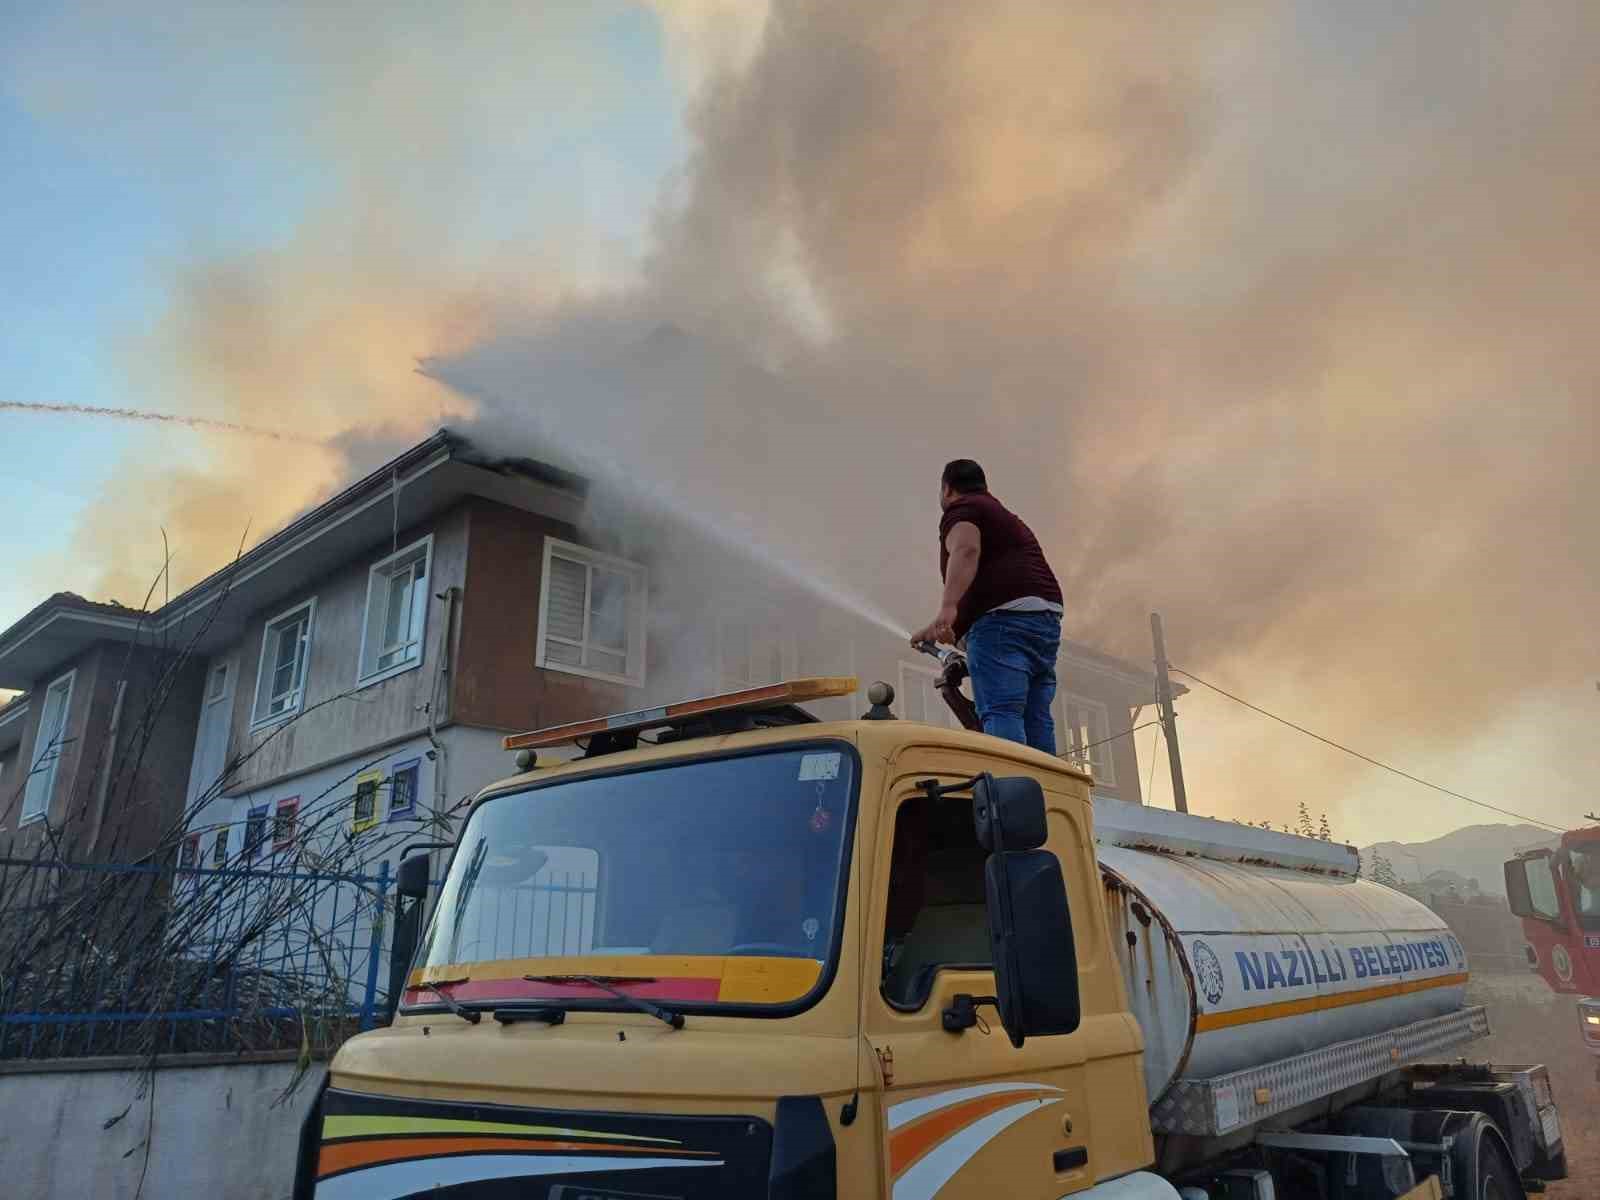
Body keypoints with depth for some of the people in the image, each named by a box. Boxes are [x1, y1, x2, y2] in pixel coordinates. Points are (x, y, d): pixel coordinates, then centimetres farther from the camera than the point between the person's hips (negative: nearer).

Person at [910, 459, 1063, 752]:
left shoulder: (961, 509, 7)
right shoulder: (1007, 517, 35)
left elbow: (966, 550, -15)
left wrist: (946, 610, -29)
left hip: (1003, 616, -8)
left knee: (1000, 715, -18)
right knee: (1036, 721, 4)